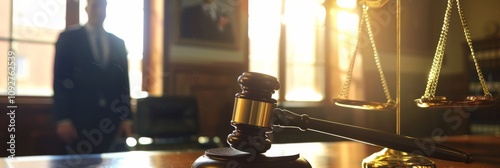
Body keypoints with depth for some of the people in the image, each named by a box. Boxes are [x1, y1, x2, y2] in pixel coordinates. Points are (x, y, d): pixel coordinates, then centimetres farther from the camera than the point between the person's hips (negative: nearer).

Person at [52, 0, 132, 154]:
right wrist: (62, 118, -9)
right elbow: (60, 80, -2)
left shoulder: (118, 43, 13)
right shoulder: (68, 38, 3)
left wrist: (126, 118, 6)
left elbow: (123, 81, 12)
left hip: (110, 118, 3)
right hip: (79, 117, -3)